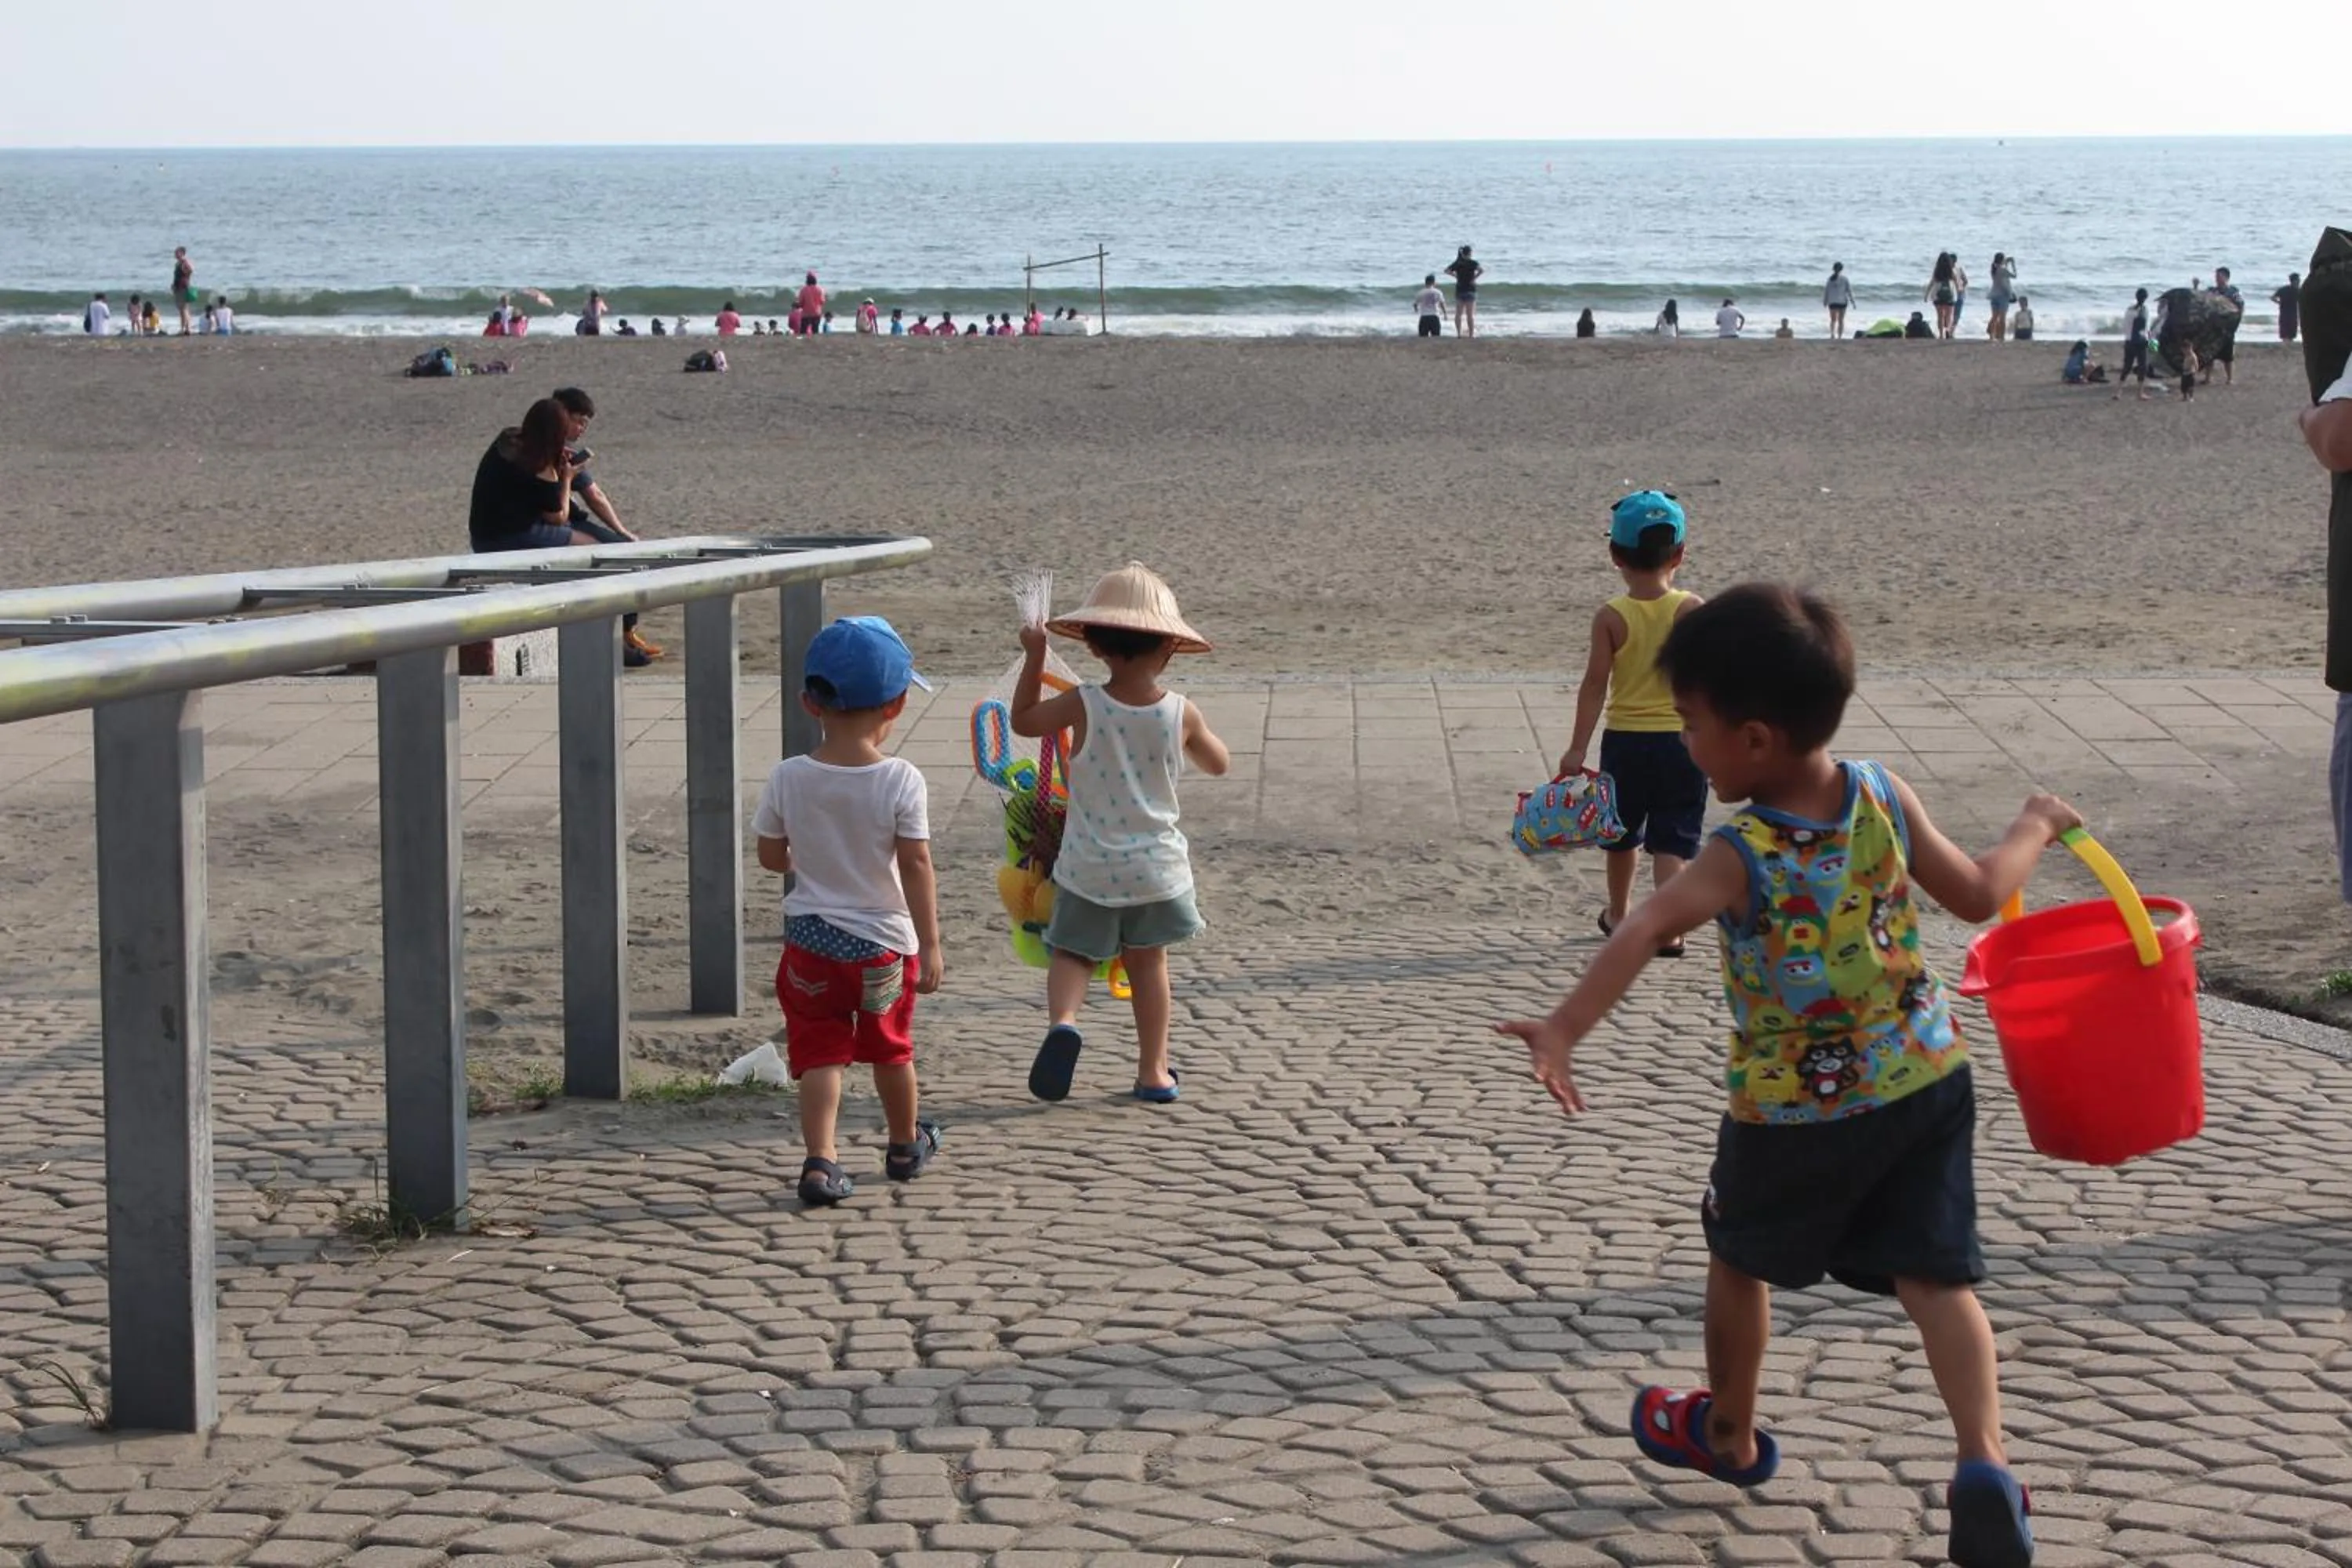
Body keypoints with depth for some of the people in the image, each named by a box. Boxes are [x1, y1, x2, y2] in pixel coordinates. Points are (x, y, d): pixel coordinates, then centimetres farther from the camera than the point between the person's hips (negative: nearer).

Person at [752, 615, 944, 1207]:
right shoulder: (901, 781, -17)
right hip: (884, 942, 0)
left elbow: (771, 857, 1)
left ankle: (820, 1159, -12)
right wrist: (930, 945, -11)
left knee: (818, 1053, 5)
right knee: (890, 1048, 19)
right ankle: (906, 1146, 38)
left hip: (809, 942, 1)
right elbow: (917, 866, -16)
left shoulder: (787, 779, -9)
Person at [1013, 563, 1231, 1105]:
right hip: (1156, 867, 1)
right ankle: (1153, 1071, 22)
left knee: (1073, 953, 11)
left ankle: (1063, 1020, -21)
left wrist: (1034, 658, 10)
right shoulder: (1181, 714, -12)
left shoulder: (1083, 707, -16)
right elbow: (1219, 764, 7)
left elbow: (1023, 720, 3)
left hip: (1089, 870, -1)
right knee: (1148, 962, 17)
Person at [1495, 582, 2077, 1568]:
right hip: (1926, 1083, 3)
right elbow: (1978, 896, 1)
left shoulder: (1740, 858, -23)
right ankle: (1983, 1461, -18)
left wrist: (1565, 1029, -52)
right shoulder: (1883, 797, -9)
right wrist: (2036, 829, 21)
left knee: (1739, 1257, 22)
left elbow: (1646, 930, -41)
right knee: (1934, 1277, 3)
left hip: (1793, 1114, -3)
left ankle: (1729, 1436, 40)